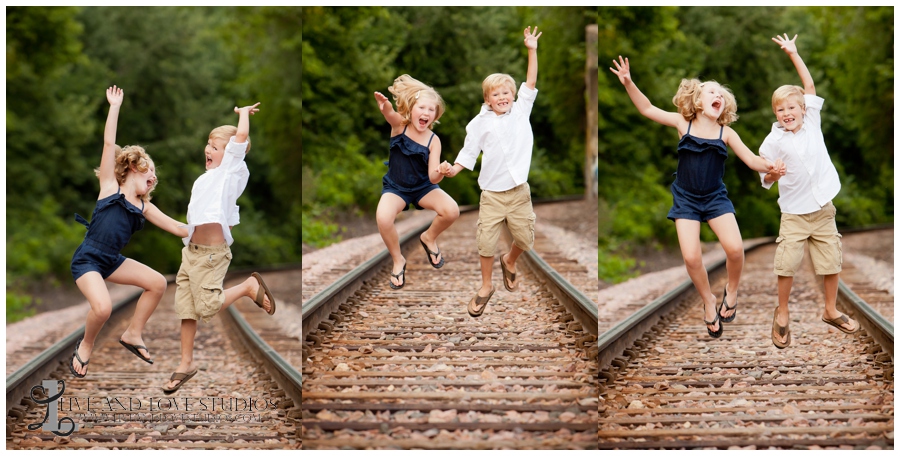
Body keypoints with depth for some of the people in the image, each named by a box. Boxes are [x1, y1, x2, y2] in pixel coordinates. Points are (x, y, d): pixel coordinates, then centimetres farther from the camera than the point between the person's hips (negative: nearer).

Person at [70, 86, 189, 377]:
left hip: (112, 261, 7)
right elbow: (109, 144, -4)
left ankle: (133, 335, 18)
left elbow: (176, 227, 20)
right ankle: (85, 346, 2)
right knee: (103, 307, -28)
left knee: (158, 283, 3)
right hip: (87, 259, -7)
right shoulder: (110, 186, 1)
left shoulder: (145, 207, 16)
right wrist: (115, 106, -5)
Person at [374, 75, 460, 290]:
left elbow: (433, 177, -19)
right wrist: (384, 104, -65)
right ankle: (398, 261, -5)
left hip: (423, 187, 1)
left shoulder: (433, 140, -13)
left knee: (452, 211, -24)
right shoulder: (399, 124, -15)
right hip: (395, 187, -1)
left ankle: (429, 238, 11)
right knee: (383, 217, -33)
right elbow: (389, 113, -40)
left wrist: (441, 172, -44)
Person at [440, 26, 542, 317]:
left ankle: (509, 262, 41)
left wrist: (532, 51, -6)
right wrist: (454, 169, -19)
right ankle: (486, 287, 19)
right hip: (492, 194, -2)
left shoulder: (520, 111, 3)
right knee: (486, 241, -1)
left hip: (519, 192, 2)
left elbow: (530, 83, -1)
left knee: (525, 239, 7)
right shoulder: (481, 123, -3)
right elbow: (469, 152, -1)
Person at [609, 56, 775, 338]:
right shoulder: (683, 124, -4)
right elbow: (648, 109, -3)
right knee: (691, 257, -13)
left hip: (715, 198, 0)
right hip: (686, 199, 0)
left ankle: (731, 291, 11)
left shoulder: (726, 133, -3)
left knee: (735, 248, -19)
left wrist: (769, 166, -29)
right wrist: (629, 84, -18)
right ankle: (708, 302, 14)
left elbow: (752, 160, -7)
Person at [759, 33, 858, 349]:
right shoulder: (774, 141, -7)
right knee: (787, 263, -7)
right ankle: (782, 315, 12)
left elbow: (809, 86, 3)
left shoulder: (812, 123, 1)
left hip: (823, 209, 3)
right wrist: (772, 175, -26)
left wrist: (793, 53, 3)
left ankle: (831, 311, 26)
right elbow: (765, 179, -3)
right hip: (794, 213, -3)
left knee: (831, 262, 8)